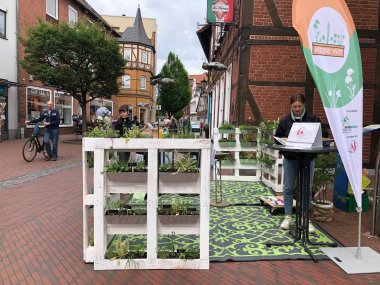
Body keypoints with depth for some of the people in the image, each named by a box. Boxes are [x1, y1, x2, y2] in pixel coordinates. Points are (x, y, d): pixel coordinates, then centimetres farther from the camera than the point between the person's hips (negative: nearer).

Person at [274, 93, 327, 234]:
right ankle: (288, 217, 19)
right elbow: (277, 137, 8)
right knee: (288, 187, 6)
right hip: (290, 158, 1)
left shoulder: (313, 119, 0)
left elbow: (323, 135, 0)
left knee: (307, 189, 5)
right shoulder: (285, 120, 3)